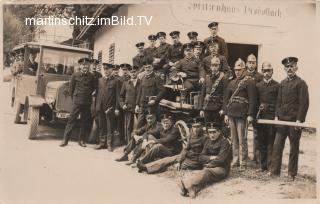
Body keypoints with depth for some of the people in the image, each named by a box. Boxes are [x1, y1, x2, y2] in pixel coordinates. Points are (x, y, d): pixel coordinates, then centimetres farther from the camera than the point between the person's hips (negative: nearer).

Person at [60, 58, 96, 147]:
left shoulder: (91, 76, 4)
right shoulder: (75, 75, 1)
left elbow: (93, 88, 15)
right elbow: (71, 89, 7)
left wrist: (89, 96, 8)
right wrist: (74, 99, 8)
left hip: (87, 103, 2)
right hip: (76, 102, -2)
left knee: (85, 121, 6)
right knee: (71, 120, -2)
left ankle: (81, 140, 17)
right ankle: (65, 139, 4)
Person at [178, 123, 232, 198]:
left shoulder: (224, 142, -4)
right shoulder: (208, 141, 14)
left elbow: (221, 159, -14)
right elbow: (201, 158, 10)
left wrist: (208, 164, -5)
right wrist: (211, 158, -9)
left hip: (222, 169, -4)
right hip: (209, 168, 5)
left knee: (206, 172, -36)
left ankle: (187, 183, -61)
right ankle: (192, 188, -64)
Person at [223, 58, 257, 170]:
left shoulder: (249, 82, -3)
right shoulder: (231, 83, 15)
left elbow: (252, 99, -8)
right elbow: (226, 99, 16)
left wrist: (250, 115, -14)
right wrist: (225, 114, 10)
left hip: (242, 115, -6)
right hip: (231, 114, 6)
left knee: (242, 140, -3)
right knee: (234, 139, 11)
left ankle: (243, 163, 4)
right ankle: (235, 160, 21)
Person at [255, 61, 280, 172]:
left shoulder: (277, 86, 1)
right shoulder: (258, 85, 11)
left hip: (272, 116, -3)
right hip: (260, 116, 4)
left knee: (271, 142, -1)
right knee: (261, 142, 8)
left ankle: (270, 166, 6)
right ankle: (263, 165, 18)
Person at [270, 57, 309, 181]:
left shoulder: (301, 83, -5)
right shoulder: (283, 83, 13)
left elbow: (304, 103, -10)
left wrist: (299, 120, -15)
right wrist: (277, 116, 7)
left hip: (294, 120, -5)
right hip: (282, 119, 5)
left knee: (294, 147, 5)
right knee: (277, 145, 4)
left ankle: (292, 174, 15)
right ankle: (275, 171, 13)